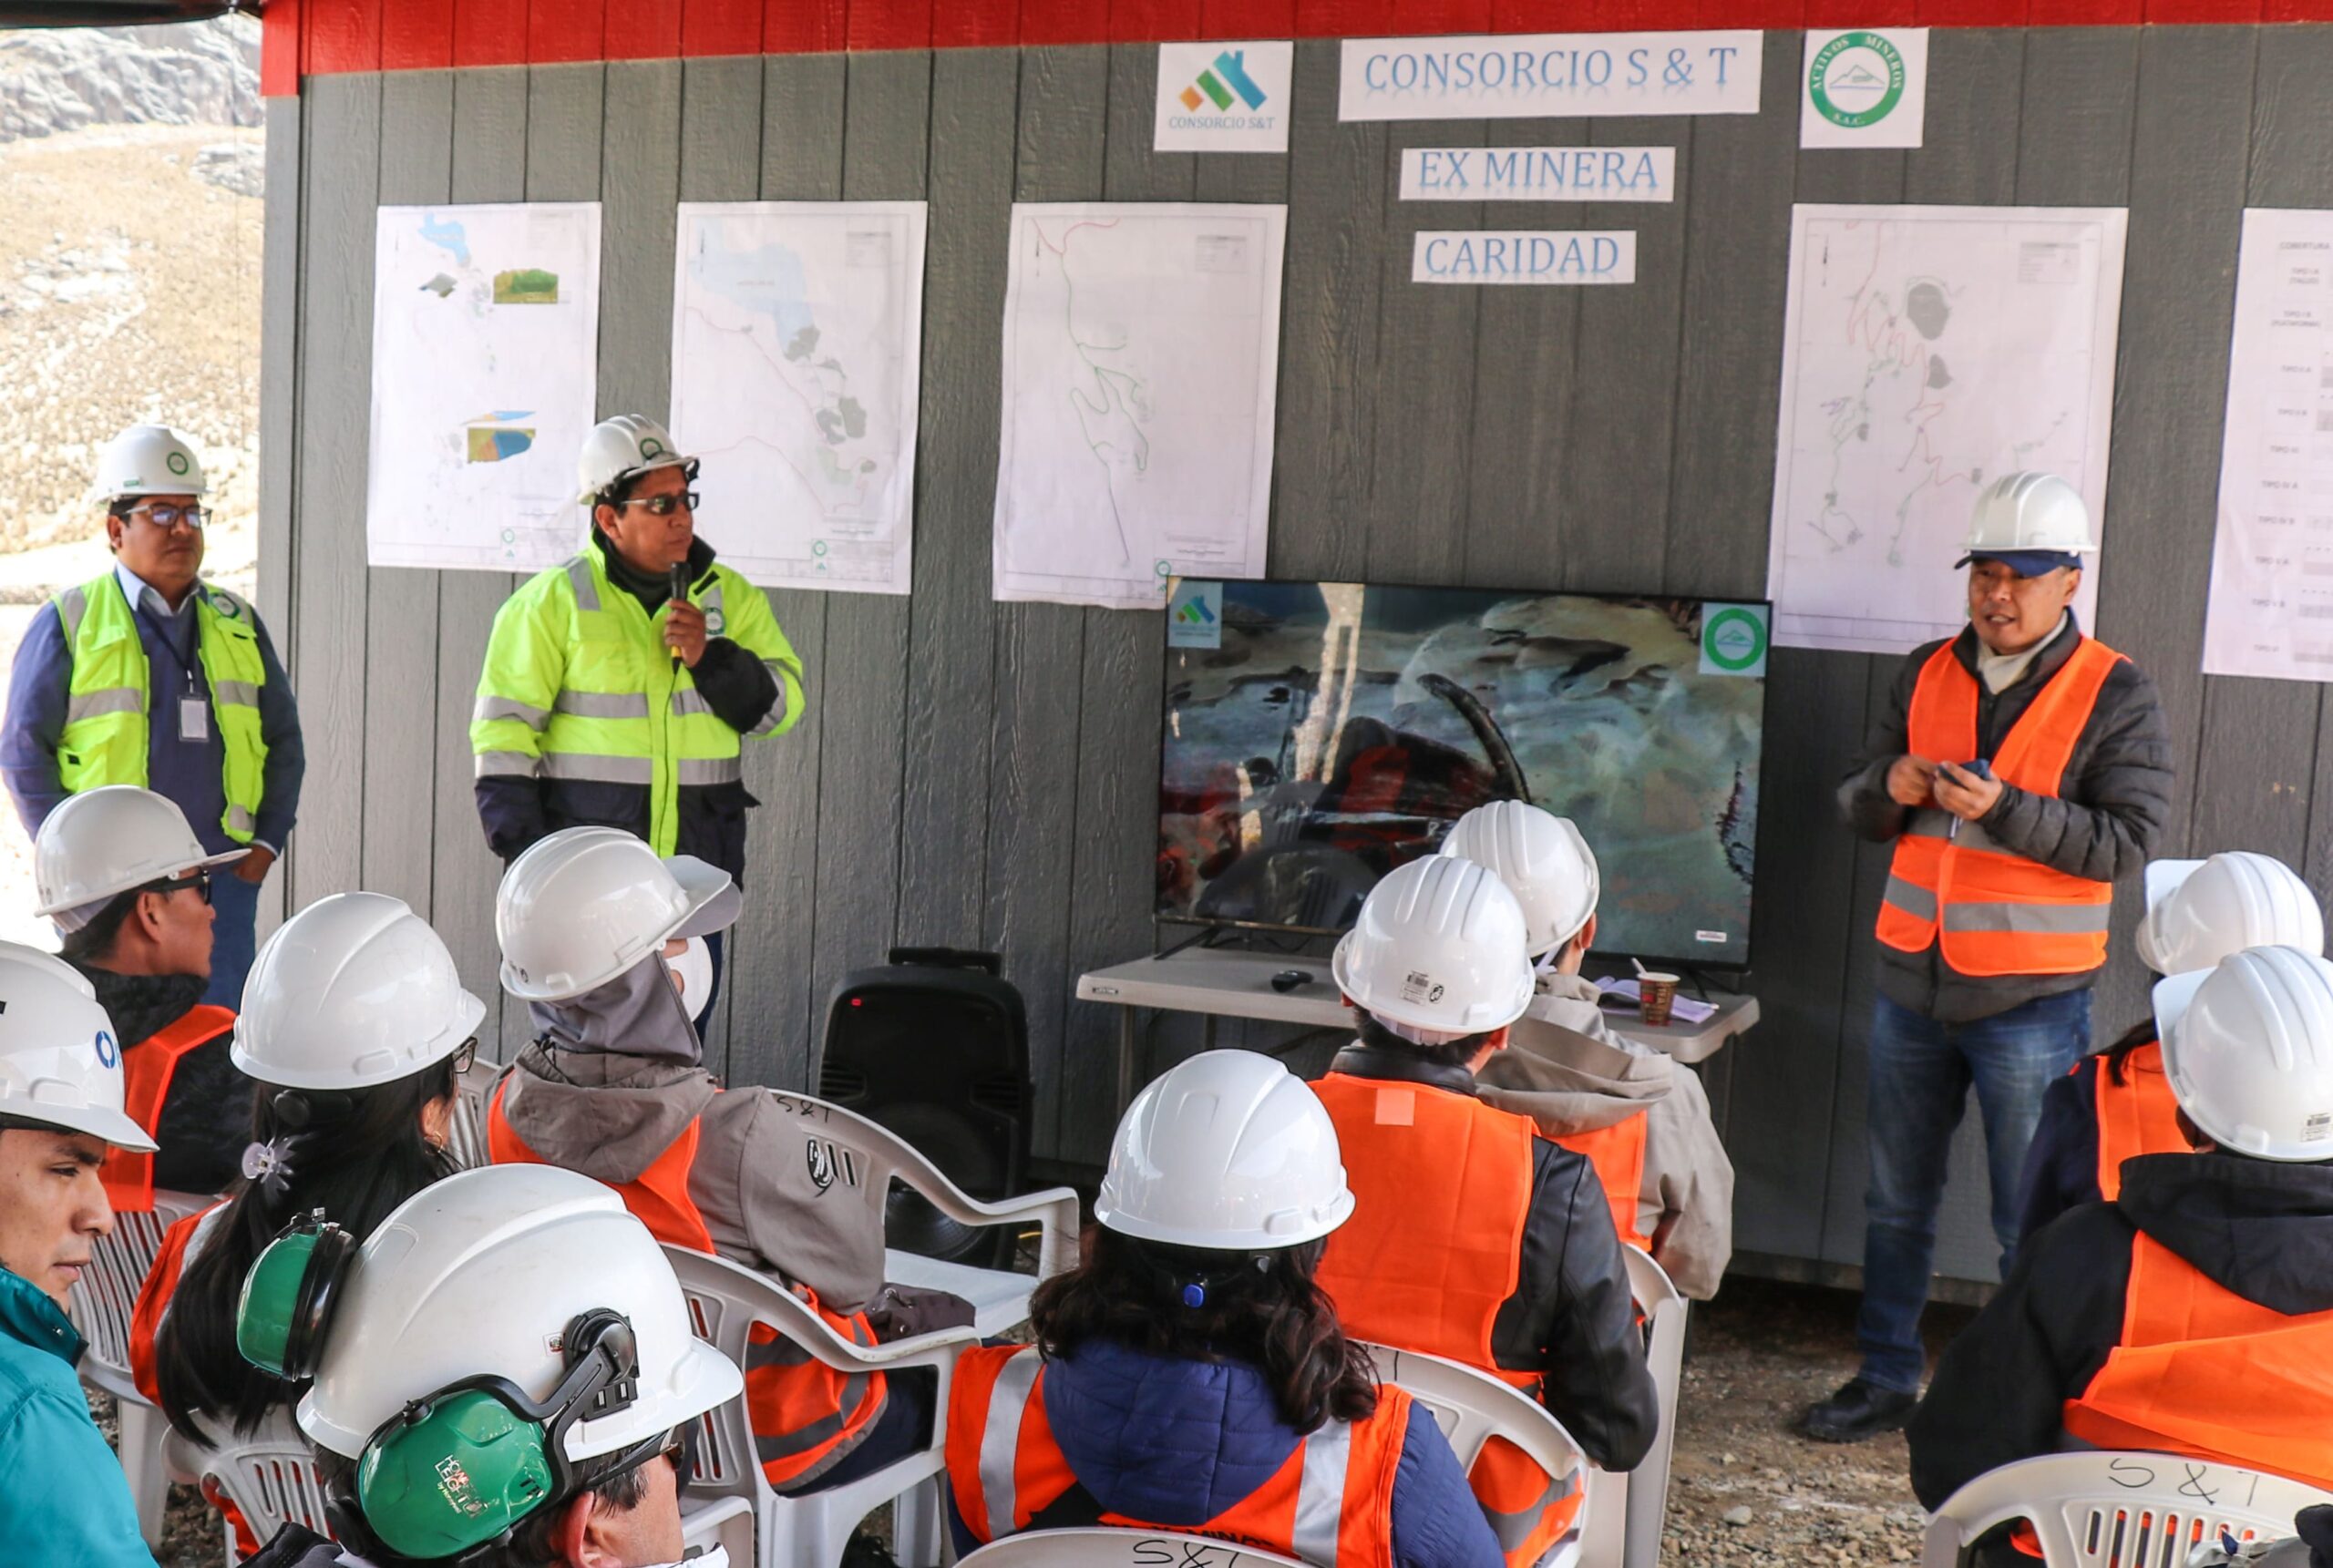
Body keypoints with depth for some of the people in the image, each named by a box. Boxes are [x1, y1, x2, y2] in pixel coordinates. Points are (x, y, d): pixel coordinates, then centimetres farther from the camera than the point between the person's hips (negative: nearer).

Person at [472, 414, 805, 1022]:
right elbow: (503, 732, -2)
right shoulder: (553, 601, -2)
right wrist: (526, 855, -9)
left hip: (696, 878, 4)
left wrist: (711, 658, -10)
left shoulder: (730, 597, 9)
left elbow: (783, 704, 7)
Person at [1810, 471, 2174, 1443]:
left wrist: (2005, 810, -23)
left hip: (2032, 1000, -5)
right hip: (1914, 984, 5)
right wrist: (1890, 788, -12)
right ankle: (1886, 1379, 28)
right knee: (1896, 1203, 15)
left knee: (2033, 1225, 3)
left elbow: (2129, 841, -13)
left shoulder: (2114, 696, -5)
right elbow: (1858, 808, 11)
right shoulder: (1927, 674, 9)